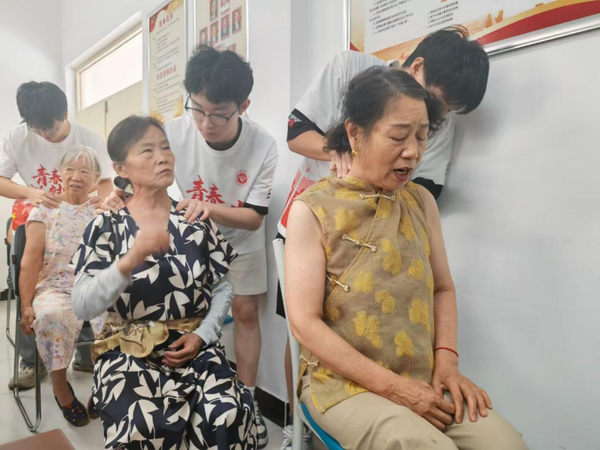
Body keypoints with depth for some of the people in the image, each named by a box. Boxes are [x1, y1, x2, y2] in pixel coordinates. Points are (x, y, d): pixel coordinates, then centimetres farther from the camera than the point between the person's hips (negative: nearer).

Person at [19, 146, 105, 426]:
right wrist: (26, 306, -6)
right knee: (52, 315, -34)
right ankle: (59, 384, -7)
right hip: (55, 288, 0)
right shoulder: (45, 210, 7)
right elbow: (31, 261, 1)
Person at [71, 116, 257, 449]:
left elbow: (223, 287, 8)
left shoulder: (196, 220, 4)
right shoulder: (106, 226, -1)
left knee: (228, 417, -25)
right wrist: (130, 261, -27)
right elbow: (82, 307, -11)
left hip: (193, 346, 2)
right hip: (129, 351, -1)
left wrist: (203, 335, -8)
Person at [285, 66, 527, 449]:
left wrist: (446, 361, -5)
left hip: (425, 380, 4)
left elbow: (443, 288, 11)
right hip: (344, 381, -3)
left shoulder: (422, 201, 4)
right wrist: (392, 386, -16)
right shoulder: (312, 210, -10)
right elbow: (305, 323, -13)